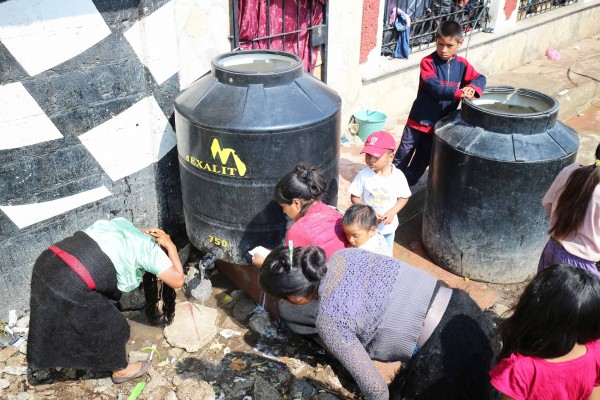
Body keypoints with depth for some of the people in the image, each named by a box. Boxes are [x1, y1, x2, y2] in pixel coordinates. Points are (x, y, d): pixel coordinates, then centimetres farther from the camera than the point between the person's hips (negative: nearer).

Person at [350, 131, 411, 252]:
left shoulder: (398, 176, -16)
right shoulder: (363, 175, -19)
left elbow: (404, 197, -4)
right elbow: (355, 197, -10)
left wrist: (392, 212, -20)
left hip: (388, 226, 1)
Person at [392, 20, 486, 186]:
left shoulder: (462, 64, 0)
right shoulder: (427, 62, -15)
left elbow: (480, 79, -2)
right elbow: (435, 88, -25)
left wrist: (472, 88, -25)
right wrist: (459, 93, -34)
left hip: (441, 124, 5)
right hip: (419, 120, -4)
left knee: (422, 160, 17)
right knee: (403, 157, 6)